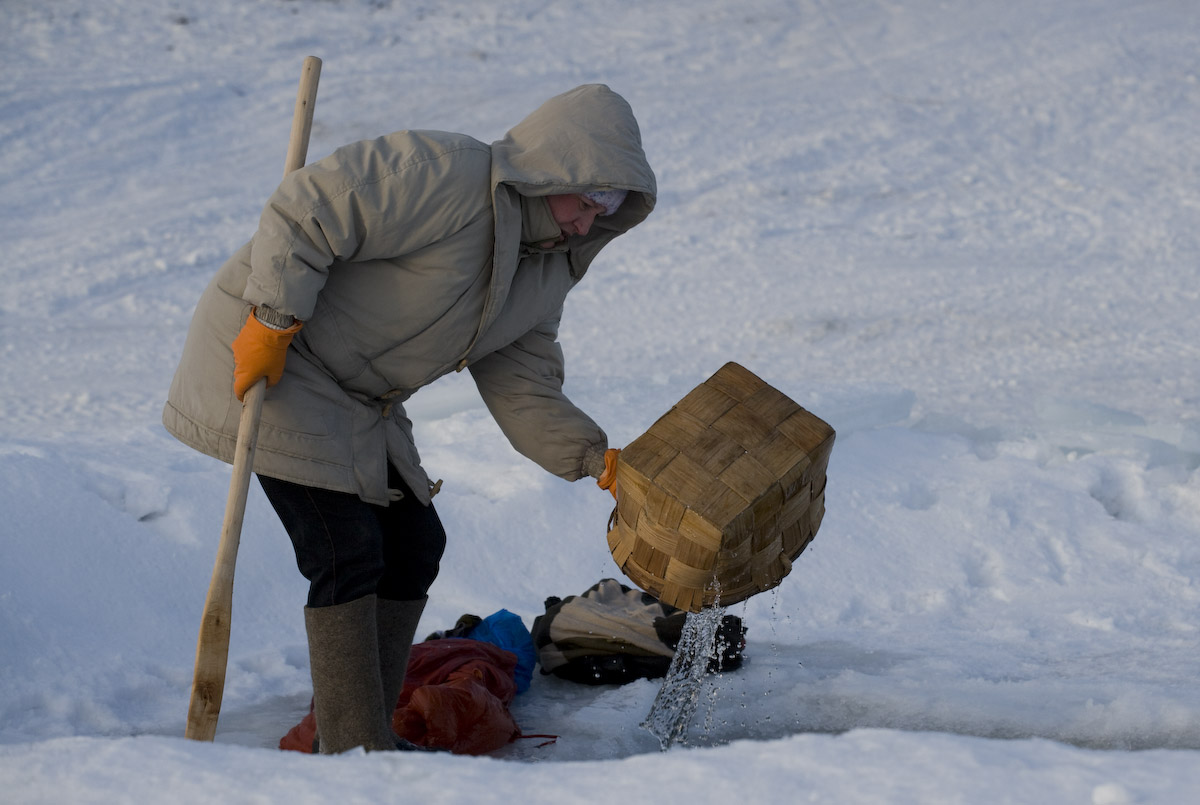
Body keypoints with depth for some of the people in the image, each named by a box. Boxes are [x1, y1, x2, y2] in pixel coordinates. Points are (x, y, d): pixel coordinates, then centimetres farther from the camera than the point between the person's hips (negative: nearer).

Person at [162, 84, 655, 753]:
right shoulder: (449, 176, -22)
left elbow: (522, 390, 2)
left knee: (414, 546, 8)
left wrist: (599, 460, -11)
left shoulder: (543, 273, 6)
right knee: (348, 551, -13)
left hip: (357, 399, 10)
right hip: (267, 354, -9)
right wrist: (274, 321, -28)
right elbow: (305, 210, -27)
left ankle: (369, 735, 18)